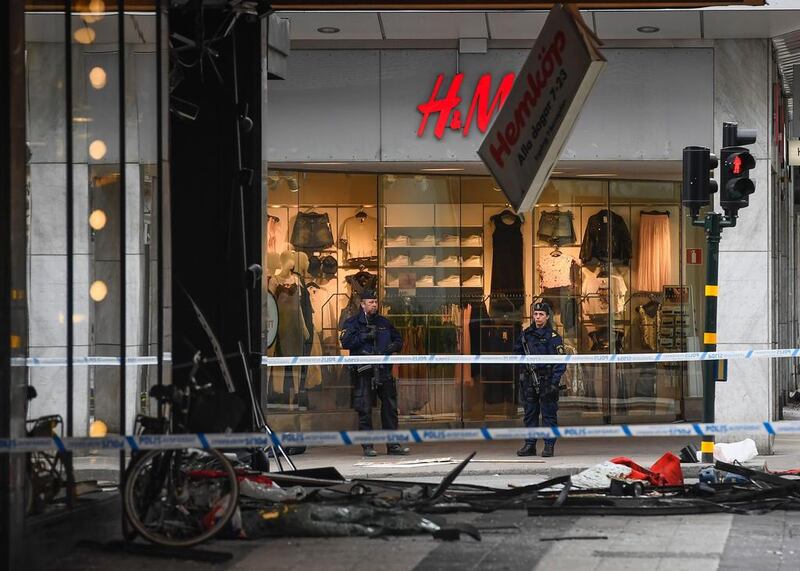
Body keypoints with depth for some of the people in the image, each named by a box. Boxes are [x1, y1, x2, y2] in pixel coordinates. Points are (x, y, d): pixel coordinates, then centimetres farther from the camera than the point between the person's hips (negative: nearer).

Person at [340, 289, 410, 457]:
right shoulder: (352, 323, 3)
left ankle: (392, 445, 11)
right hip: (363, 372, -4)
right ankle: (367, 446, 2)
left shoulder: (384, 322, 17)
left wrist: (394, 346, 2)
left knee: (390, 407, 5)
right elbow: (346, 342, -10)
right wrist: (364, 337, -16)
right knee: (365, 410, -3)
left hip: (384, 370, 5)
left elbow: (398, 339, 24)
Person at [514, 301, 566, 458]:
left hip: (547, 381, -5)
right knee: (530, 414, 8)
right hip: (529, 381, 5)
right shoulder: (526, 334, 12)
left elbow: (560, 362, -7)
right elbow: (517, 351, 25)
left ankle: (549, 445, 1)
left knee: (548, 414, -3)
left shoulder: (553, 337, -3)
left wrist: (555, 382, -15)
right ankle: (530, 445, 14)